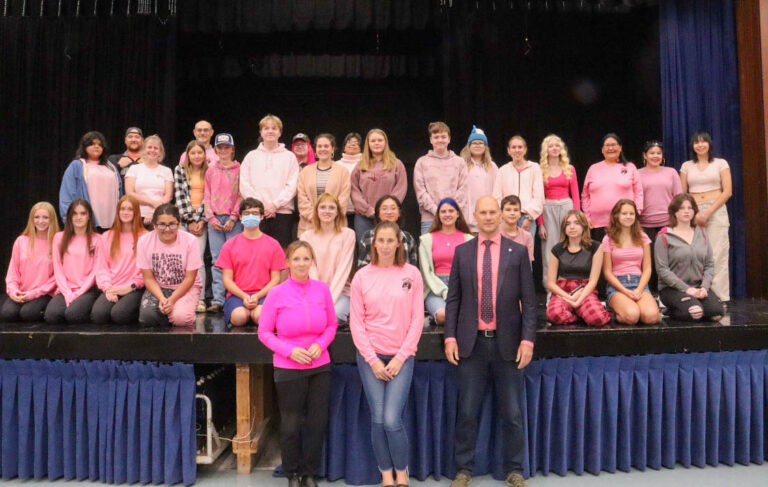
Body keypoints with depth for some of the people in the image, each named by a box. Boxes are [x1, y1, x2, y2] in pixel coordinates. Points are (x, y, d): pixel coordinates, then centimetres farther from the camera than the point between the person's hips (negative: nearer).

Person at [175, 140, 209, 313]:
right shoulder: (180, 170, 9)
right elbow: (180, 196, 2)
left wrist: (201, 221, -5)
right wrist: (189, 220, -5)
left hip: (201, 220, 0)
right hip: (184, 218, 0)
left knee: (198, 258, -8)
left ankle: (200, 298, -7)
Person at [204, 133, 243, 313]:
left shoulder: (239, 169, 5)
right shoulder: (211, 170, 15)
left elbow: (241, 195, 0)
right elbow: (207, 196, 13)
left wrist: (233, 218, -8)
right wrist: (211, 217, 0)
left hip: (233, 219, -3)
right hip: (214, 220, 3)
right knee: (217, 260, 0)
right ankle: (218, 300, 0)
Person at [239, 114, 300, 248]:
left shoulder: (289, 157, 10)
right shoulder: (251, 156, 14)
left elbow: (292, 186, 0)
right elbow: (244, 186, 4)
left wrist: (275, 204, -11)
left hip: (282, 213, -1)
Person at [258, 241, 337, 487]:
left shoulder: (322, 289, -2)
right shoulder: (276, 293, -9)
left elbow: (331, 325, 7)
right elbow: (264, 332, -4)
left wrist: (320, 344, -11)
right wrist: (290, 350, -15)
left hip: (320, 367, 2)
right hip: (288, 369, -2)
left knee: (317, 422, 10)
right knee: (291, 425, 9)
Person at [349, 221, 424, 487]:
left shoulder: (411, 274, -1)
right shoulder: (362, 276, 0)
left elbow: (417, 319, -2)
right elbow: (356, 322, -1)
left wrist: (400, 357, -8)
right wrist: (373, 360, -7)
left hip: (401, 356, -1)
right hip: (370, 357, 1)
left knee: (392, 419, -9)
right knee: (377, 419, 3)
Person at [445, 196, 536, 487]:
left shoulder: (518, 252, 3)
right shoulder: (462, 252, 5)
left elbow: (528, 300, 1)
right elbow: (453, 298, 5)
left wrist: (527, 339, -7)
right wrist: (450, 337, -3)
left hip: (507, 343, 0)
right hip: (471, 343, 1)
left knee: (511, 412, 10)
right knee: (467, 411, 7)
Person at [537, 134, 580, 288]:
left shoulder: (570, 169, 8)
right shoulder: (541, 170, 4)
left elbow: (575, 196, 7)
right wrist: (540, 223, -5)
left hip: (567, 207, 1)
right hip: (548, 209, -1)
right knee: (550, 248, 0)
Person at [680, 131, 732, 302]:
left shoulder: (721, 163, 9)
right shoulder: (686, 166, 14)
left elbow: (728, 191, 1)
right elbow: (682, 194, 10)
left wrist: (708, 213, -10)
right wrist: (694, 214, -6)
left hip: (716, 211, -1)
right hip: (693, 213, 2)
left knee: (717, 255, -8)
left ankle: (719, 298, -5)